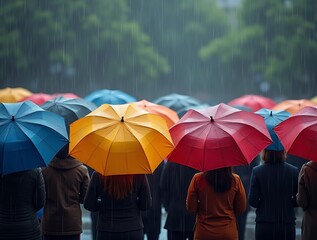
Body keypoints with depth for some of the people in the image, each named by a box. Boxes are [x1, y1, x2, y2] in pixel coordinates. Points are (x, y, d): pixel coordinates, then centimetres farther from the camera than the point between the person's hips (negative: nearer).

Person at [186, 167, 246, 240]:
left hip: (204, 234, 0)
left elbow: (191, 208, -4)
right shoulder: (235, 180, -8)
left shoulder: (198, 179, -10)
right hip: (228, 233, 1)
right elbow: (241, 209, 2)